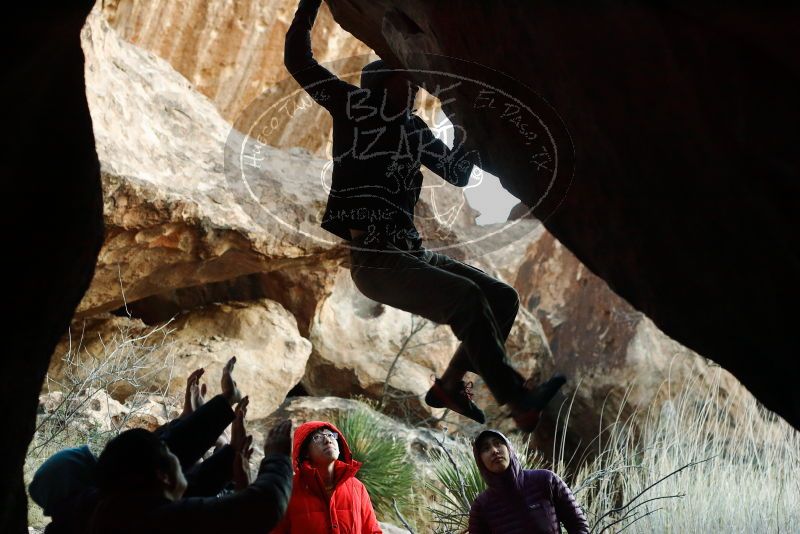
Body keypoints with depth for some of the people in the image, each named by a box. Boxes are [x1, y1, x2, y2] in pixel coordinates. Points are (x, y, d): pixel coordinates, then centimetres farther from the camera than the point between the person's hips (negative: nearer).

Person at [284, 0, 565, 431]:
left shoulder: (414, 131, 19)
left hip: (410, 253, 8)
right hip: (371, 259, -8)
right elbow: (298, 60, -1)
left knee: (502, 297, 0)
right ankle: (517, 402, -25)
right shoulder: (356, 106, 3)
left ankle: (449, 385, 5)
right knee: (465, 297, -27)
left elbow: (458, 173, 23)